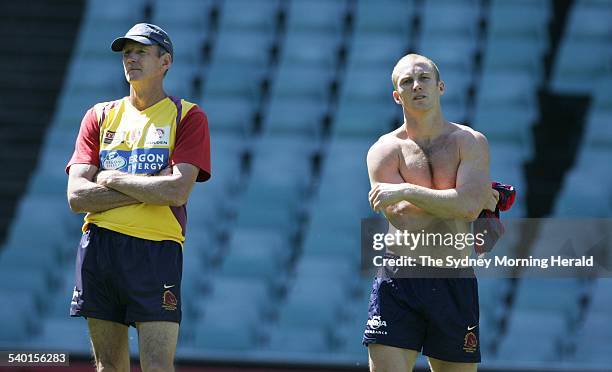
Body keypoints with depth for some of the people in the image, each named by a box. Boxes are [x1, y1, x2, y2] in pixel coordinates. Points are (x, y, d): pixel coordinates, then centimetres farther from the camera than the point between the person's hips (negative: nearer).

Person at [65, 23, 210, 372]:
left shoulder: (188, 117, 4)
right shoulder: (100, 116, 15)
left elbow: (177, 191, -12)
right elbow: (77, 196, 3)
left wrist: (111, 179, -2)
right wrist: (147, 189, -6)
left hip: (157, 249, -4)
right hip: (98, 248, 4)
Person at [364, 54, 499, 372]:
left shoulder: (470, 142, 5)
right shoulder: (383, 151, 4)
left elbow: (469, 206, -11)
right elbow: (399, 216, -10)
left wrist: (406, 192, -14)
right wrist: (470, 199, -7)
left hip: (455, 283, 1)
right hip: (399, 281, -1)